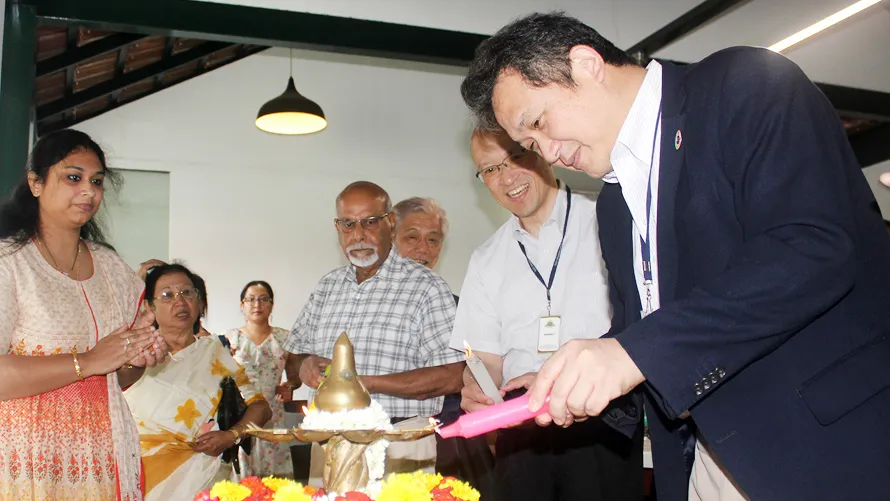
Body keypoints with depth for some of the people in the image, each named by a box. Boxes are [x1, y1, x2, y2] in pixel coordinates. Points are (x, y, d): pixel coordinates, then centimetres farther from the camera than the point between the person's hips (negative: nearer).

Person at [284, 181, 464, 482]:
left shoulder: (425, 287, -7)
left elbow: (450, 377, -15)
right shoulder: (327, 288, 11)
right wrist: (304, 367, -7)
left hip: (397, 448, -4)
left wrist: (364, 382, -19)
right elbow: (293, 362, 18)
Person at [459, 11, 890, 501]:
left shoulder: (749, 84, -8)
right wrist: (563, 387, 3)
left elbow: (813, 249, -22)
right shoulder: (613, 203, 16)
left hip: (832, 442, -7)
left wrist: (633, 351, -26)